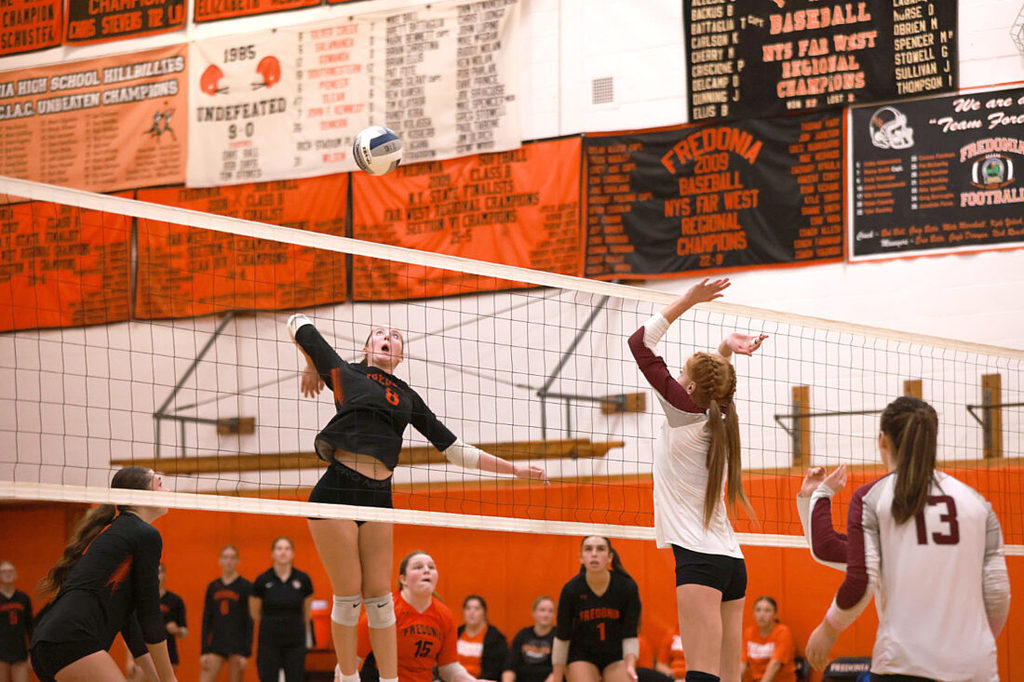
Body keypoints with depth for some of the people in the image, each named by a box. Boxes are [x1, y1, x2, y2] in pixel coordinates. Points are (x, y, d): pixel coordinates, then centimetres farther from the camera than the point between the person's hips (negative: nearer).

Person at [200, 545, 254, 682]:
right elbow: (206, 620, 11)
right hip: (216, 644, 4)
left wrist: (246, 653, -11)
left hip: (237, 645, -4)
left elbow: (250, 621, -5)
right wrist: (203, 651, 4)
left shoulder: (246, 587, -1)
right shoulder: (212, 587, 10)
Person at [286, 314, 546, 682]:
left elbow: (455, 449, 20)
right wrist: (312, 368, 23)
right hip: (336, 489, -3)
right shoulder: (345, 373, 9)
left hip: (378, 497, 3)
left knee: (379, 597, 4)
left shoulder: (408, 398, 19)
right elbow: (298, 324, 15)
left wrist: (512, 468, 18)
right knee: (348, 596, -2)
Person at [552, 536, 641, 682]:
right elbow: (561, 638, -10)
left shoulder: (627, 586, -19)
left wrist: (630, 666, -30)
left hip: (616, 654, 1)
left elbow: (630, 636, -13)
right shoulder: (571, 589, -20)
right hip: (581, 655, -1)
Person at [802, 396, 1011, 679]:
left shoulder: (870, 498, 2)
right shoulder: (976, 502, 10)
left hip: (903, 665, -2)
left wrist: (828, 628, 9)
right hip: (975, 666, 3)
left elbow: (861, 582, -7)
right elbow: (997, 592, 7)